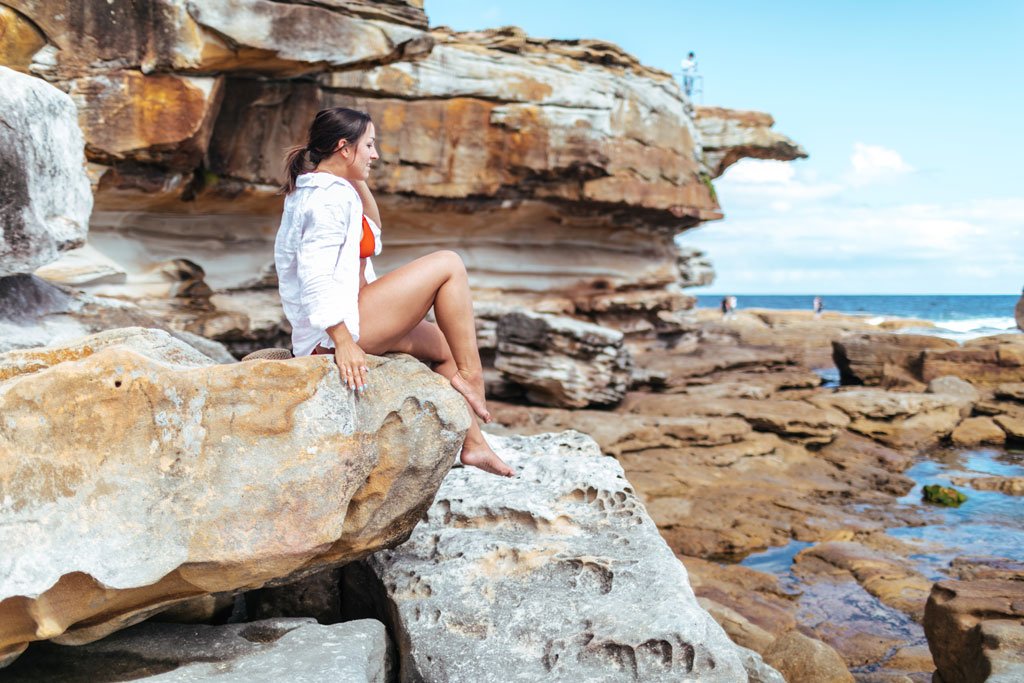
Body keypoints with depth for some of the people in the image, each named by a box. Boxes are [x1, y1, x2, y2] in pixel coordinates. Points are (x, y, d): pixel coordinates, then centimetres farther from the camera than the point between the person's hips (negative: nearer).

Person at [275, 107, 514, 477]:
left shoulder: (314, 190, 17)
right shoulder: (329, 197, -15)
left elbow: (371, 226, 31)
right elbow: (316, 277, -24)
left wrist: (359, 182, 17)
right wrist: (344, 342, -29)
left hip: (345, 325, 11)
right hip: (338, 330, -11)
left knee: (443, 344, 21)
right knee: (448, 265, -9)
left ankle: (472, 443, 22)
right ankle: (468, 374, -5)